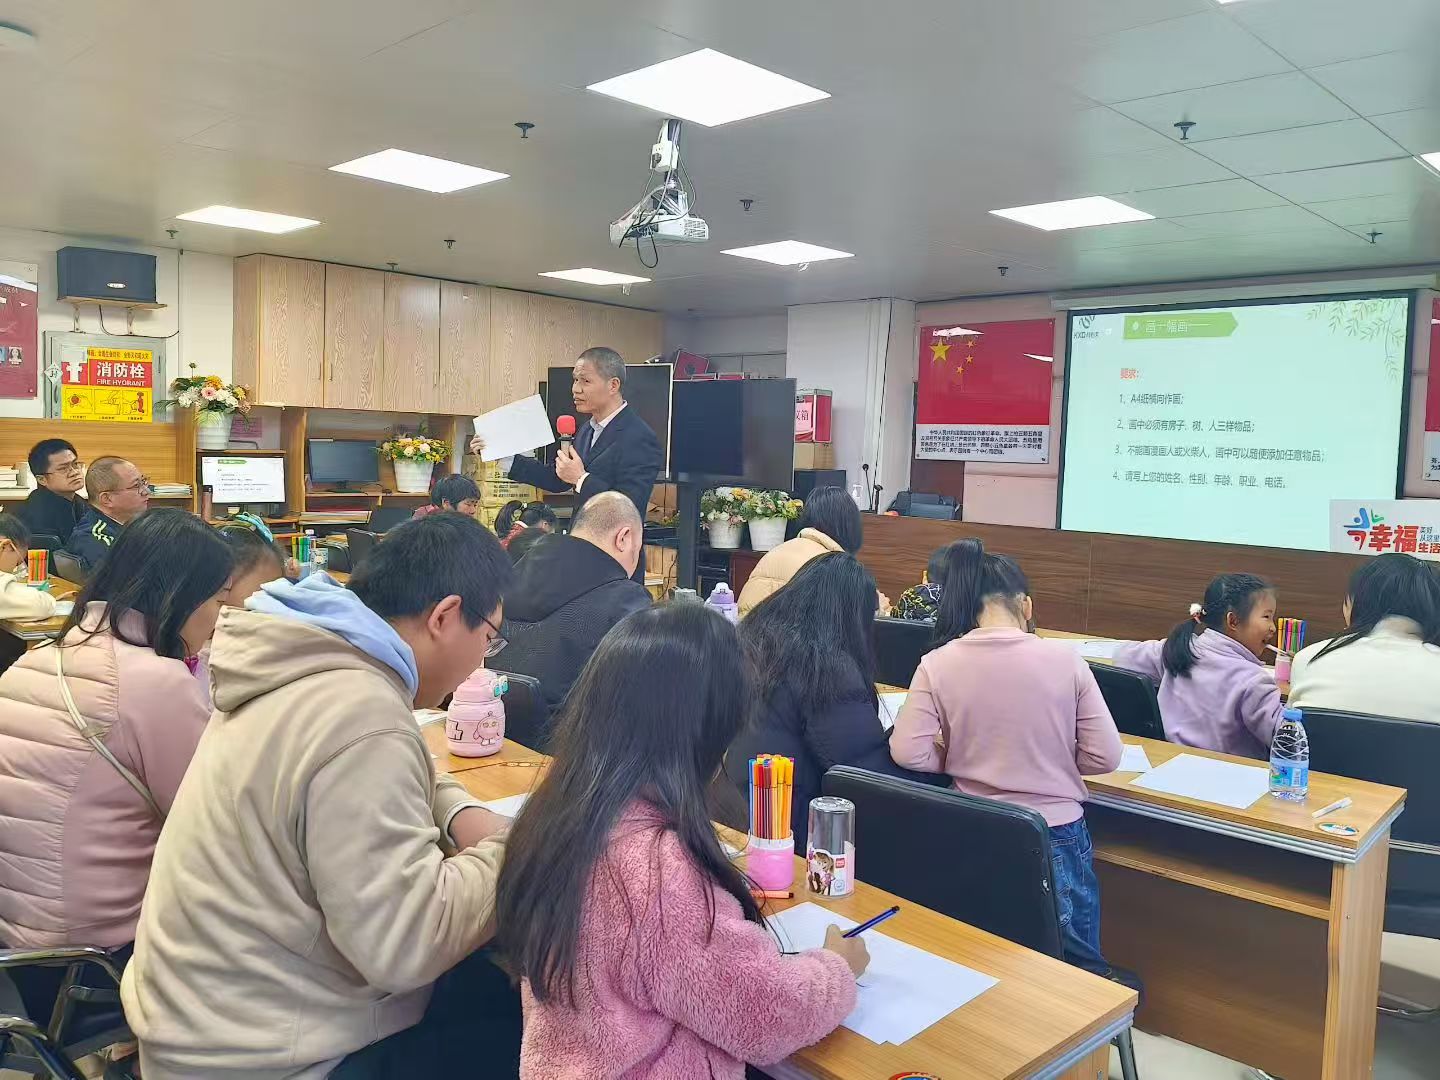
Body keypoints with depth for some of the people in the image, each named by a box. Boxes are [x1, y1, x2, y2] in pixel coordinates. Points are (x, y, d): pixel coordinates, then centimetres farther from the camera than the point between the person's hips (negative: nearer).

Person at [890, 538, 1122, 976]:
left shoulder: (937, 665, -10)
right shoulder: (1065, 660, -9)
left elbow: (908, 753, -12)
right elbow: (1105, 757, -6)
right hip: (1055, 834, 0)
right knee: (1078, 969, 21)